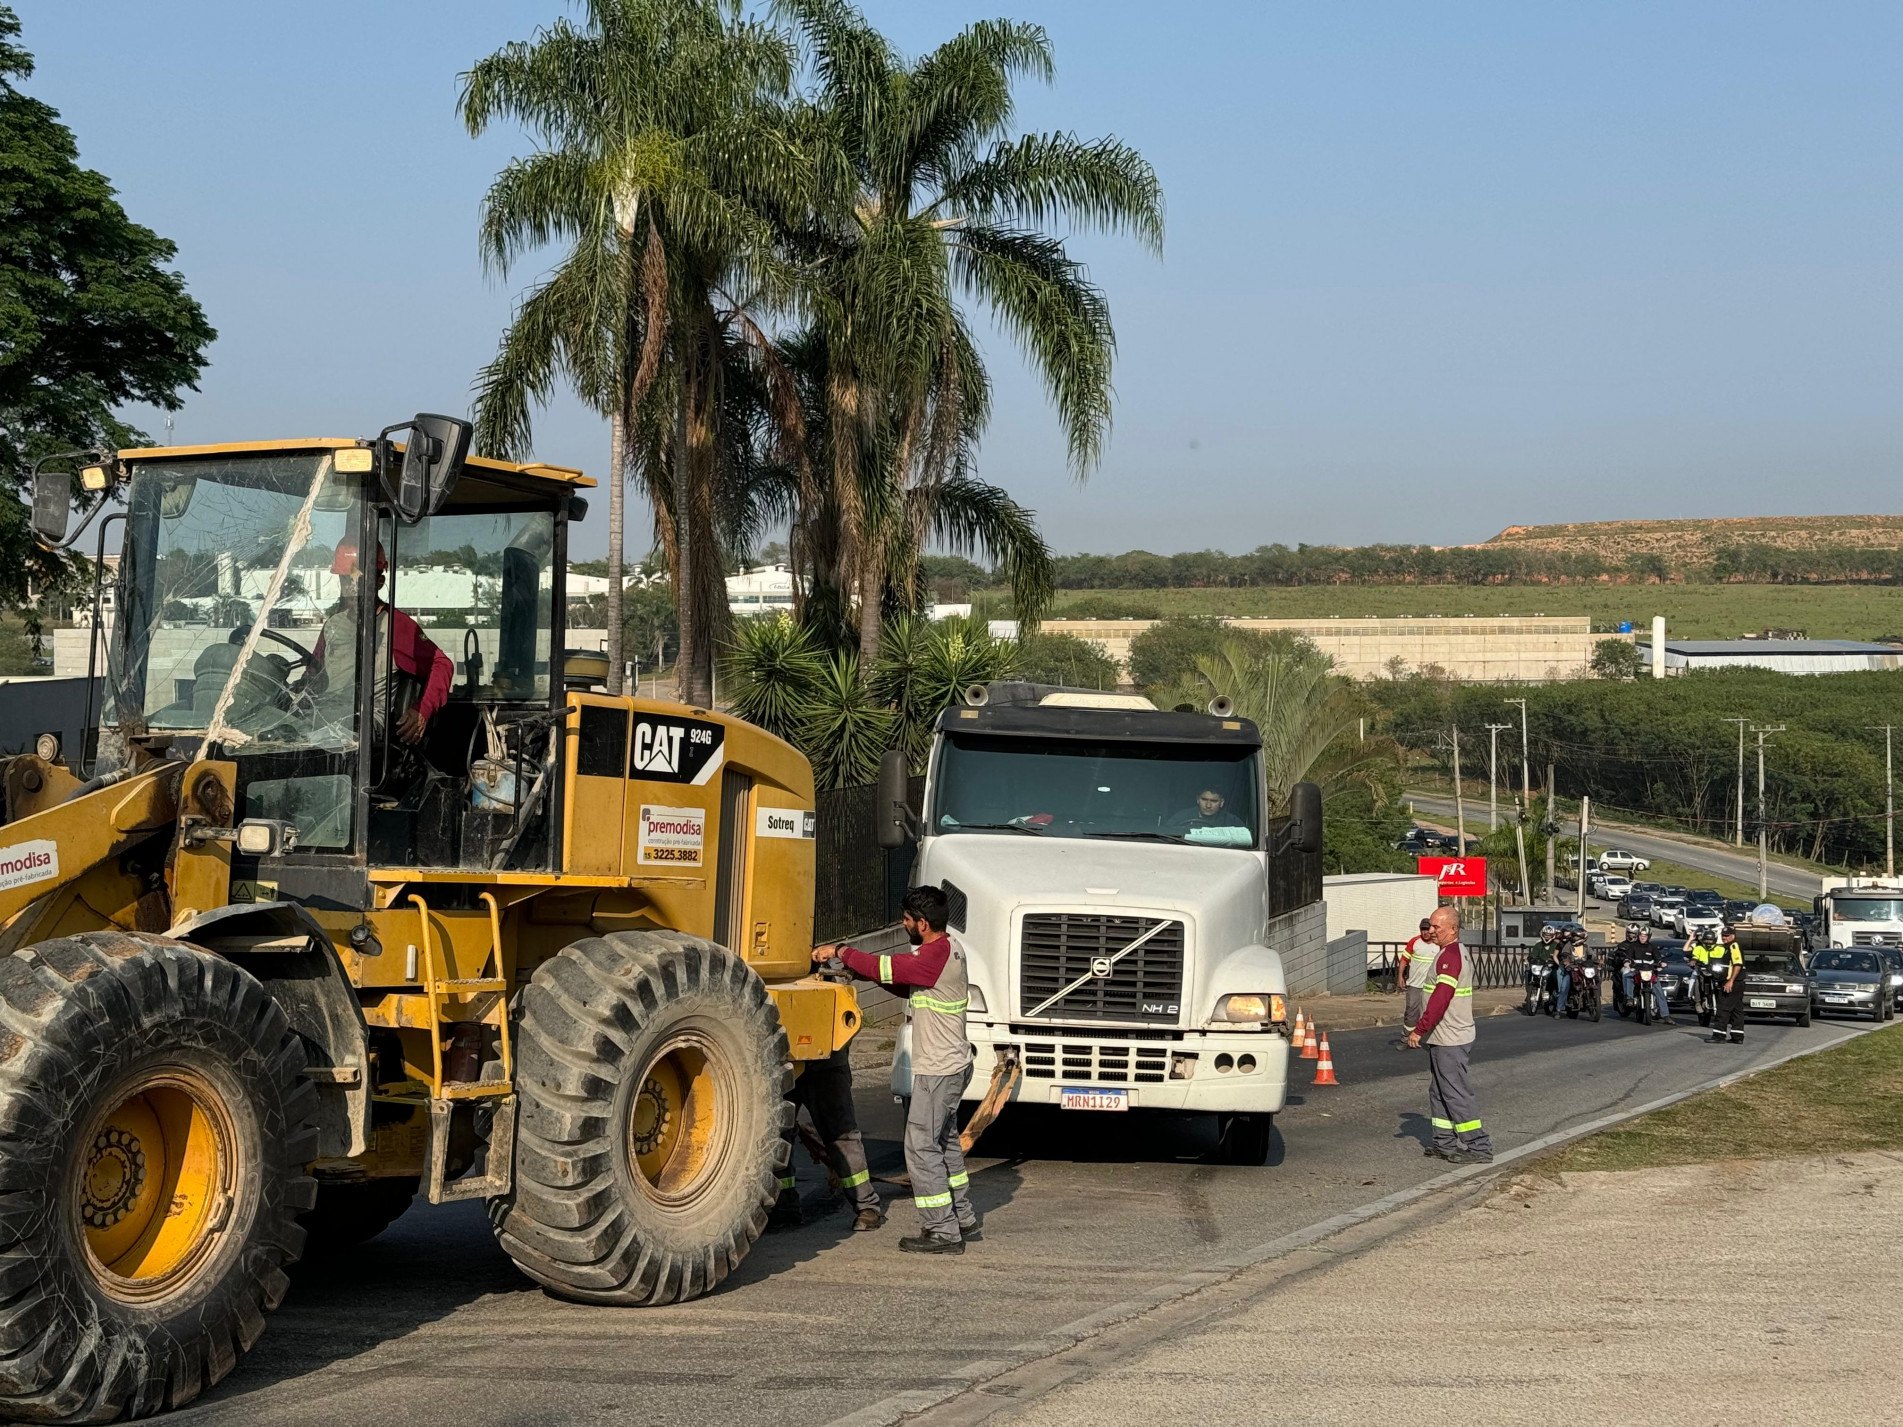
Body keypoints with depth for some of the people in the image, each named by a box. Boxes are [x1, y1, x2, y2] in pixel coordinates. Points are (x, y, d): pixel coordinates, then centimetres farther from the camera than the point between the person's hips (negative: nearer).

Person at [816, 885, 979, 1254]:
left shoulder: (934, 958, -22)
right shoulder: (946, 951, 11)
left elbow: (885, 969, -22)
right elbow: (906, 983, 16)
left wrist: (840, 952, -7)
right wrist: (858, 964, 5)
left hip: (937, 1071, -11)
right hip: (951, 1066, 11)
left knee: (922, 1147, -6)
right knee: (945, 1144, 20)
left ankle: (942, 1232, -3)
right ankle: (964, 1220, 28)